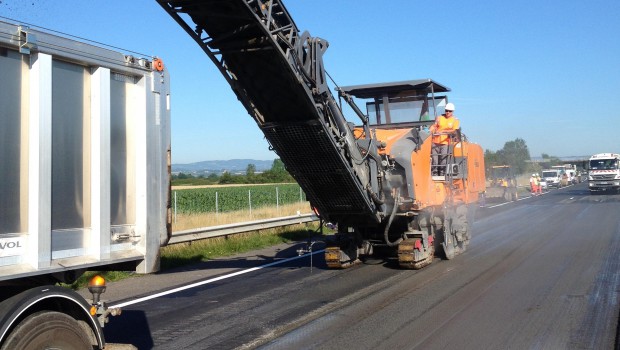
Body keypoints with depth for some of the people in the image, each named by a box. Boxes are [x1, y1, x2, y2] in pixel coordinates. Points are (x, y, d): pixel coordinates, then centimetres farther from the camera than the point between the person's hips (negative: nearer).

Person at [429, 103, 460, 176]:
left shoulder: (455, 120, 6)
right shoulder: (439, 118, 14)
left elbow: (454, 130, -5)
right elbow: (434, 126, 10)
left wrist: (442, 131, -14)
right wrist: (429, 131, -10)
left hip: (445, 142, -2)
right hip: (436, 141, 2)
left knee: (443, 159, -7)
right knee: (434, 159, 0)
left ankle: (442, 173, 0)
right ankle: (434, 173, 7)